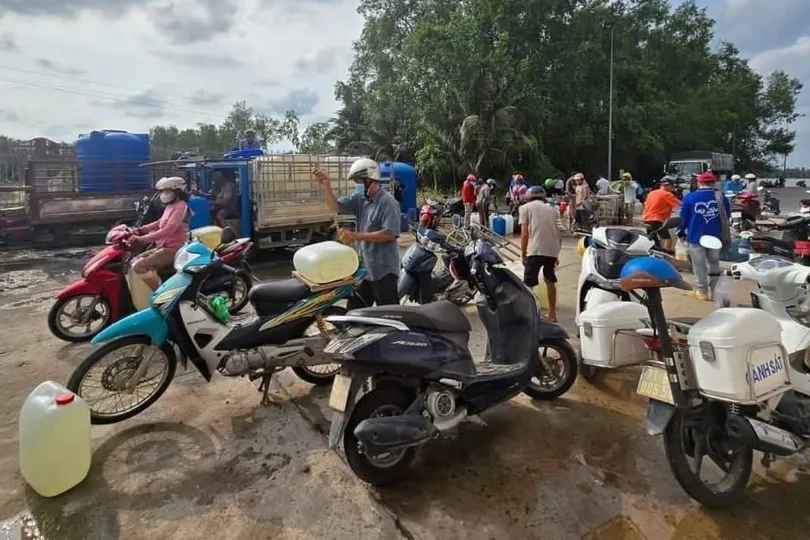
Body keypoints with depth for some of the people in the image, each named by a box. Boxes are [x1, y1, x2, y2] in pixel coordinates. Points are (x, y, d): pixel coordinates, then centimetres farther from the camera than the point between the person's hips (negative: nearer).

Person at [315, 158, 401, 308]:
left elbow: (389, 234, -23)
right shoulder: (360, 199, 8)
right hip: (364, 267, 8)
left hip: (384, 269, -8)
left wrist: (356, 236, -24)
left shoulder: (387, 202, -15)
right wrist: (326, 186, -15)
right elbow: (336, 207, 2)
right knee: (354, 309, 19)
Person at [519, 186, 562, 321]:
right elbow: (559, 235, 21)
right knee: (550, 280, 25)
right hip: (553, 250, 6)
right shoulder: (551, 209, 24)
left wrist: (523, 254, 7)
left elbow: (524, 234, 0)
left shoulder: (526, 207, 10)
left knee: (528, 286, -1)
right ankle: (552, 314, 34)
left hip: (536, 250, -6)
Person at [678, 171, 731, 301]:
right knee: (714, 263, 17)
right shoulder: (722, 198, -1)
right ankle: (714, 290, 22)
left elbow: (683, 217, -2)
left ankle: (702, 291, 13)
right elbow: (727, 217, 9)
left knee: (699, 264, 7)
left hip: (696, 236, -3)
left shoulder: (689, 197, -8)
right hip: (716, 237, 3)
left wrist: (681, 232, 13)